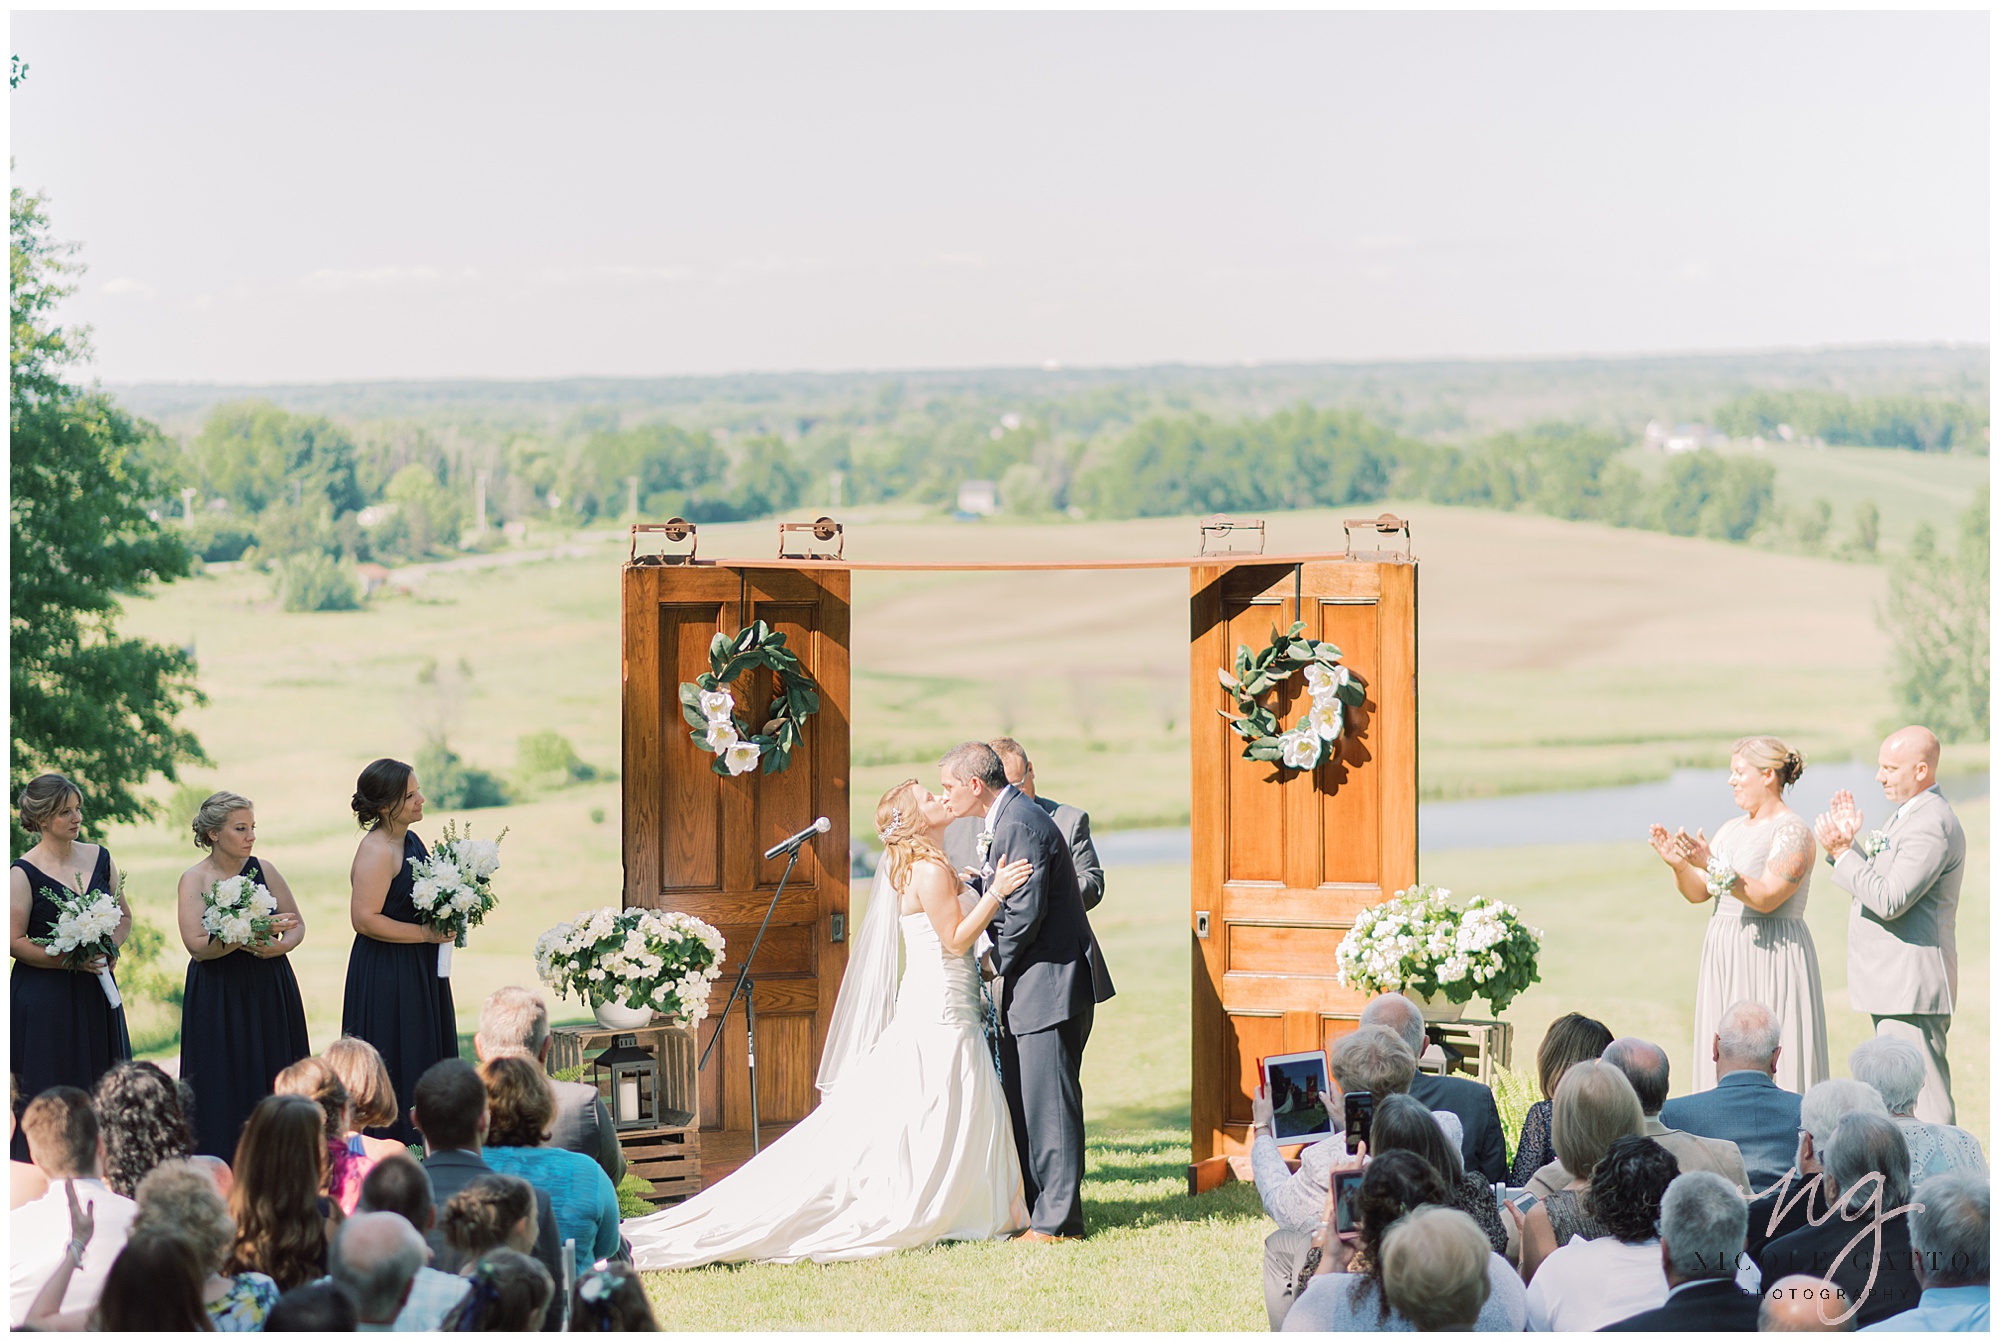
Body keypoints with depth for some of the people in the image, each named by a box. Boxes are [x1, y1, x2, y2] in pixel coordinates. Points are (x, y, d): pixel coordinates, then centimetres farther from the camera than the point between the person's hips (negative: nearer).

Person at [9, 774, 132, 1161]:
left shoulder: (99, 858, 7)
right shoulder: (24, 872, -7)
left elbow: (124, 916, 17)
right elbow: (14, 941, -10)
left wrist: (107, 948, -3)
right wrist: (70, 961, -17)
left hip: (95, 995, 5)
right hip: (44, 996, -5)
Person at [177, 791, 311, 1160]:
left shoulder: (263, 870, 6)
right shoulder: (194, 879, -5)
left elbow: (298, 924, 12)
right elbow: (197, 945, -15)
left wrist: (278, 946, -10)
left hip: (271, 992, 3)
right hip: (219, 1000, -3)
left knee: (275, 1082, 1)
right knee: (227, 1090, -4)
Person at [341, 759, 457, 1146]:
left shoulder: (410, 840, 10)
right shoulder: (376, 851, -18)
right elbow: (365, 919, -24)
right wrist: (425, 933, -19)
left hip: (419, 974, 10)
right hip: (387, 976, -9)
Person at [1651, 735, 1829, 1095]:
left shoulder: (1793, 832, -9)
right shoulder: (1731, 829, 15)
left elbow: (1766, 897, -20)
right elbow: (1698, 892, 10)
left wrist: (1712, 865, -28)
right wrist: (1678, 865, -10)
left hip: (1771, 955, -8)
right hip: (1725, 958, 8)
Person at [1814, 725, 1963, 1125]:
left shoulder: (1932, 825, -17)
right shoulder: (1906, 815, 16)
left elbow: (1890, 901, -23)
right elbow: (1872, 886, 19)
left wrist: (1842, 853, -16)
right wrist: (1851, 841, 5)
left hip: (1912, 984, -11)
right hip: (1895, 985, 11)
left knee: (1923, 1100, -11)